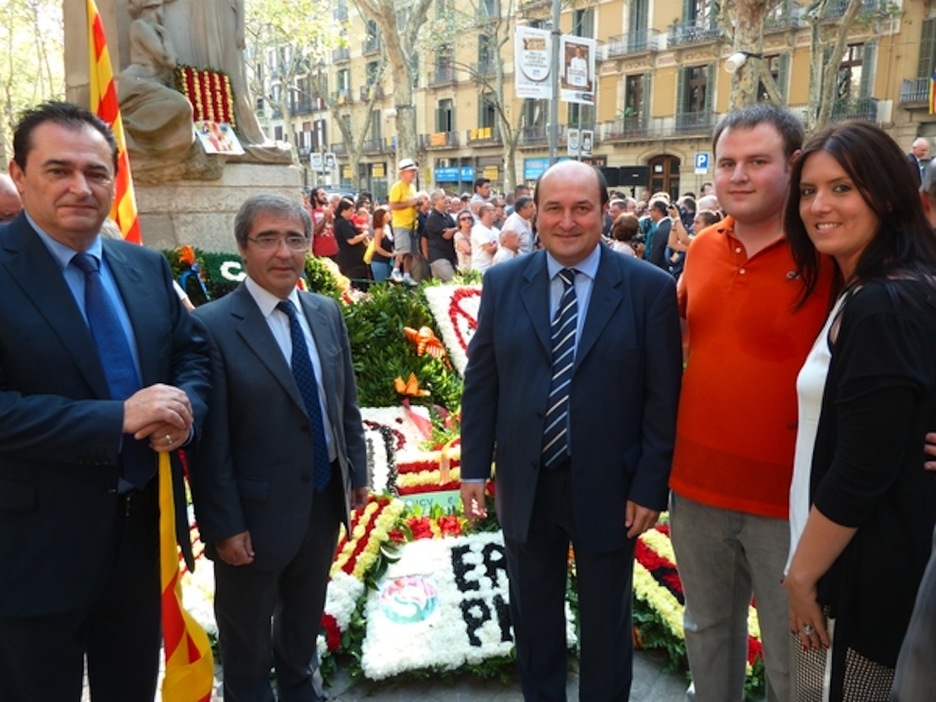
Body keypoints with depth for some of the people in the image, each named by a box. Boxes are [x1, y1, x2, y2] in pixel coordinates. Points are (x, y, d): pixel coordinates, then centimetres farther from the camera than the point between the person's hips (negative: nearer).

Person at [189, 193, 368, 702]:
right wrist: (224, 526, -16)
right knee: (247, 641, 19)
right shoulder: (212, 326, -18)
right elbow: (209, 441, -17)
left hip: (325, 501, 6)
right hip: (257, 512, -5)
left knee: (306, 620, 28)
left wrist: (357, 470, 9)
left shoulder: (327, 312, 1)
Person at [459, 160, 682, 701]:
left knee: (606, 624, 19)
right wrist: (474, 466, 0)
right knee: (533, 618, 22)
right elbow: (481, 381, 2)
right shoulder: (503, 283, -1)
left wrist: (651, 487, -10)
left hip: (608, 488, -2)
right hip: (525, 485, 2)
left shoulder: (650, 287, -9)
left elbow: (664, 397, -8)